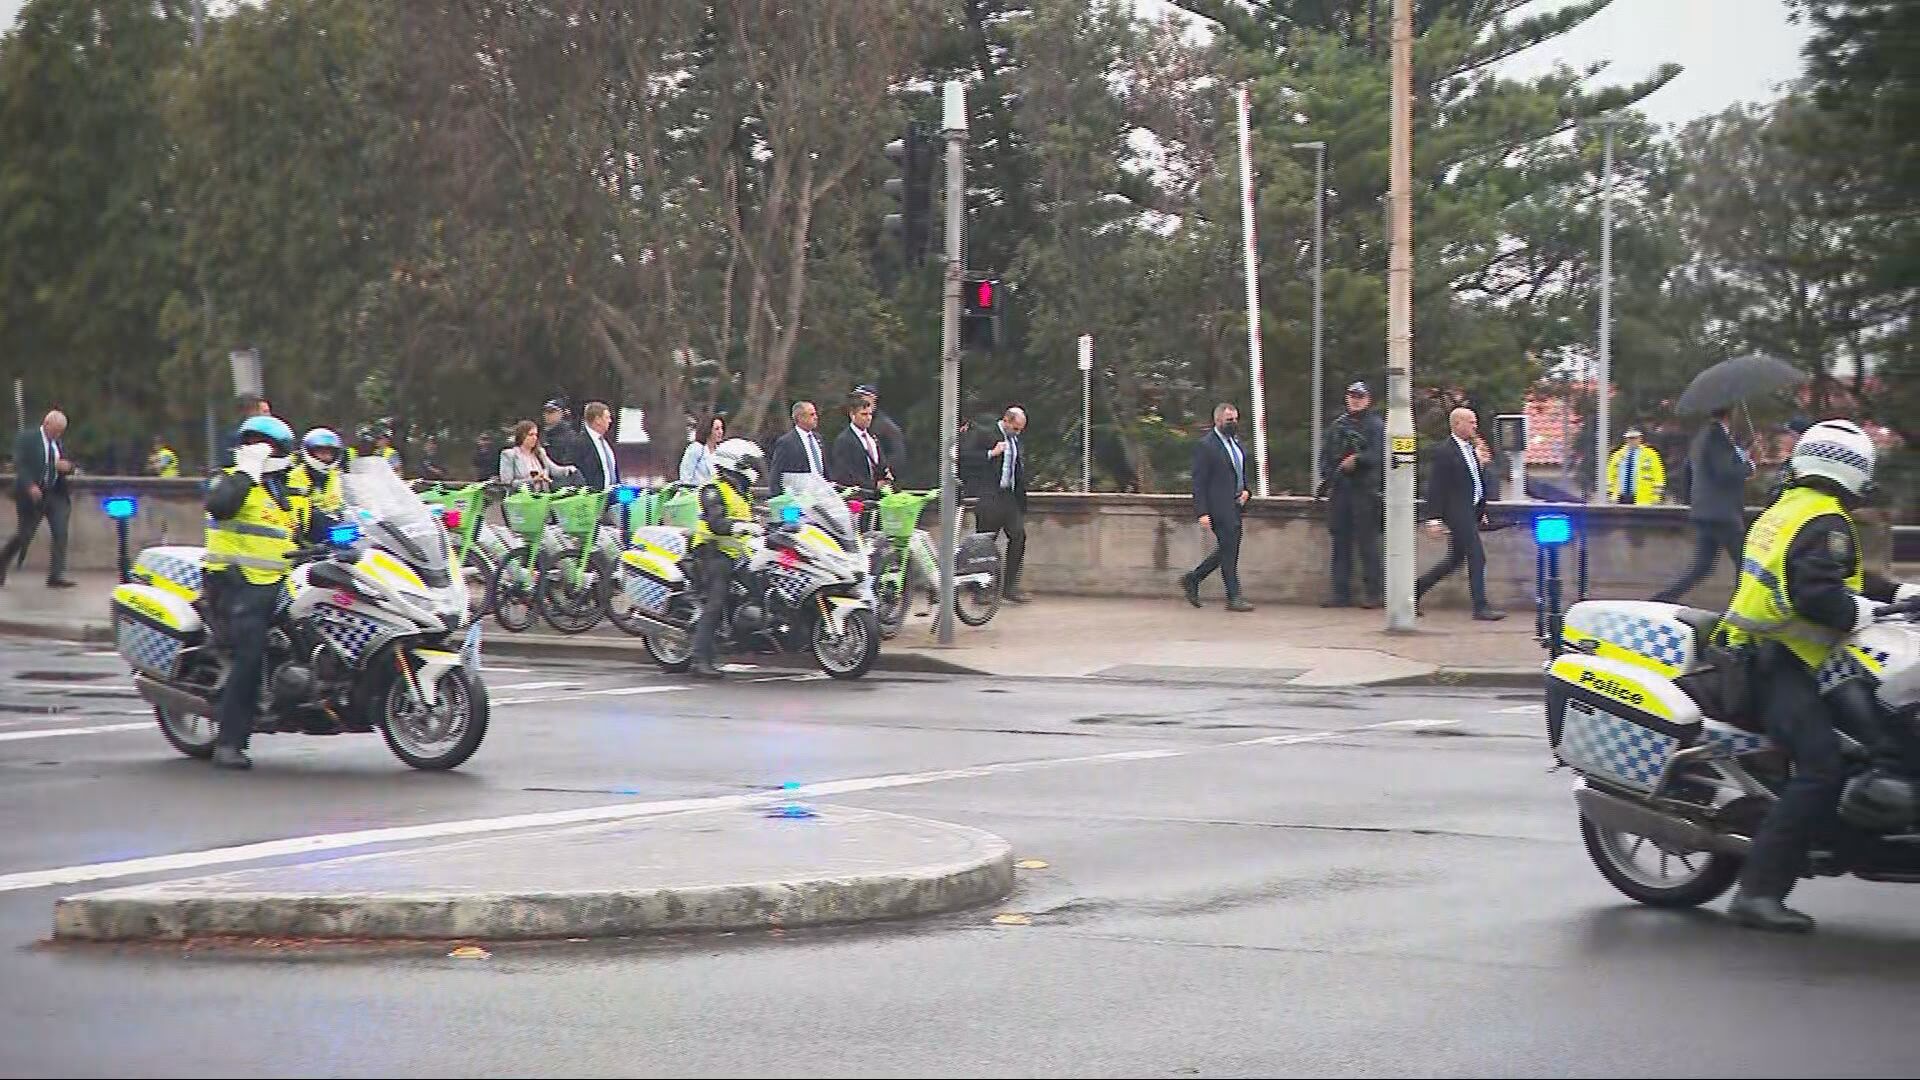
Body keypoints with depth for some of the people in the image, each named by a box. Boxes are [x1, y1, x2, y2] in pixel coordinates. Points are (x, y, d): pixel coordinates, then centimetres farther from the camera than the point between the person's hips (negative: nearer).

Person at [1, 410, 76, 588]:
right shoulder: (27, 438, -6)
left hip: (56, 495, 5)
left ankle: (55, 577, -5)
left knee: (61, 534, -6)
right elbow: (19, 465, -14)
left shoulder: (58, 442, 12)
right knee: (24, 535, 1)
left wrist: (67, 467, -7)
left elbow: (66, 468, 18)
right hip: (34, 494, -5)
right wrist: (30, 486, -27)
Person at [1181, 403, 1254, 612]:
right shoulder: (1205, 446, -11)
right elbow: (1199, 482, -12)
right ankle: (1234, 598, 0)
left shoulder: (1236, 442, 14)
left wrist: (1246, 491, 6)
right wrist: (1203, 512, -17)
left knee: (1228, 551, 11)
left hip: (1235, 506, 9)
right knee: (1229, 550, -5)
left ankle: (1192, 579, 25)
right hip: (1219, 507, -9)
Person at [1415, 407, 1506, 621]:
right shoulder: (1442, 453, -11)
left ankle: (1416, 589, 23)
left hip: (1471, 512, 9)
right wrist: (1434, 519, -17)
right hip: (1457, 513, -9)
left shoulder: (1471, 450, 16)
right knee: (1476, 558, -9)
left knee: (1454, 559, 14)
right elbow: (1435, 489, -13)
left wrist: (1482, 512, 22)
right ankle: (1481, 607, -4)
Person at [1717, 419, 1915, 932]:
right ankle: (1758, 891, -27)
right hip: (1780, 664, -11)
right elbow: (1816, 593, -25)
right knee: (1822, 768, -21)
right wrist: (1872, 615, -15)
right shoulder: (1827, 523, -11)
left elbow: (1842, 577, 27)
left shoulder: (1786, 509, 21)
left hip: (1753, 654, 11)